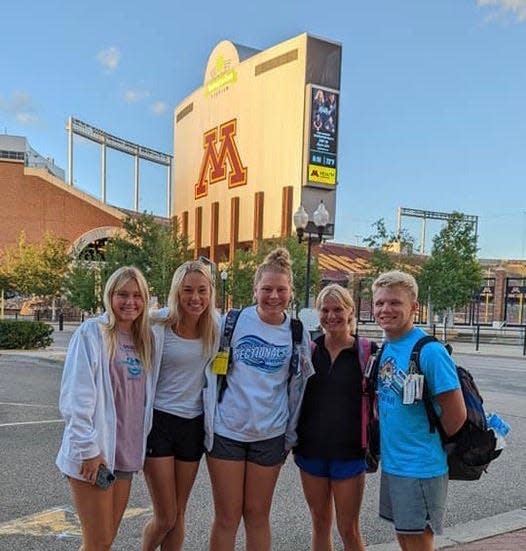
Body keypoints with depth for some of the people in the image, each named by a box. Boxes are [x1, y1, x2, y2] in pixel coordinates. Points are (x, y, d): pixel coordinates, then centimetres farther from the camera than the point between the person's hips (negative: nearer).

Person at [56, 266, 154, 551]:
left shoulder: (143, 339, 10)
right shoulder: (92, 332, -11)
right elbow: (76, 396, -16)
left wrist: (139, 444, 10)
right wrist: (87, 448, -18)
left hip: (125, 452, 6)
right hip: (92, 452, -6)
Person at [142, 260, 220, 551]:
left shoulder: (217, 326, -3)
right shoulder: (159, 325, -15)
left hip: (194, 424, 4)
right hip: (159, 421, -4)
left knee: (179, 514, 15)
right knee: (166, 517, 1)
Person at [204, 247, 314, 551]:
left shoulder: (297, 334, -1)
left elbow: (298, 388, 8)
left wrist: (290, 436, 10)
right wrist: (209, 421, 2)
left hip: (270, 435, 1)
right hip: (226, 431, -1)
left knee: (258, 515, 13)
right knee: (227, 517, 6)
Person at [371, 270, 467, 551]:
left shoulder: (430, 351, -20)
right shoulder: (384, 349, 3)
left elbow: (456, 415, -18)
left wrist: (429, 444, -4)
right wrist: (389, 443, 9)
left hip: (420, 468, -7)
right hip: (391, 464, 7)